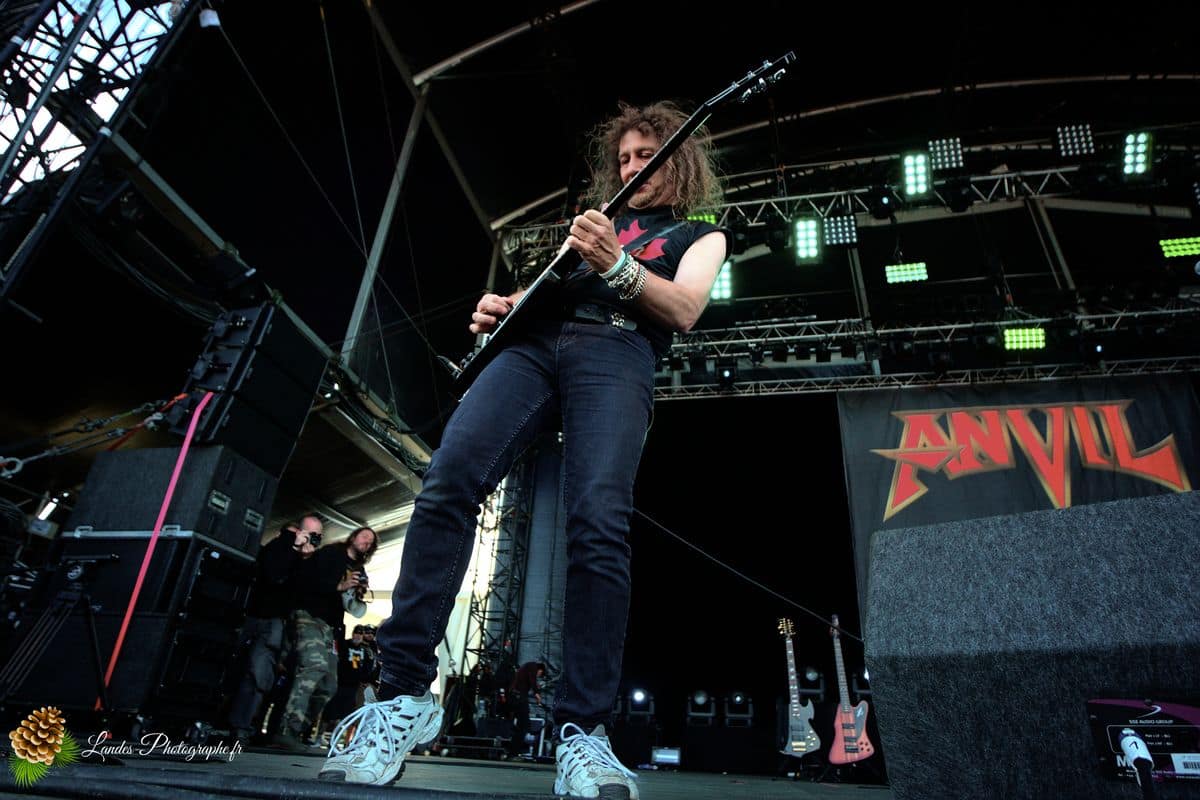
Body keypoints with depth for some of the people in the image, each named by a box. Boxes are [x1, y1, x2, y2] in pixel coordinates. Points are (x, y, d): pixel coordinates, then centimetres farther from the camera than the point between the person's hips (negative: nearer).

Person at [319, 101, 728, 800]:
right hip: (534, 342, 4)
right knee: (447, 485, -19)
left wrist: (615, 265, -13)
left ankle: (582, 730, -18)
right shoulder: (598, 221, 37)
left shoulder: (701, 235, 24)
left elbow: (684, 309, 4)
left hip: (619, 354, -3)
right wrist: (503, 304, 9)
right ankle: (405, 695, -14)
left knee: (599, 523, -26)